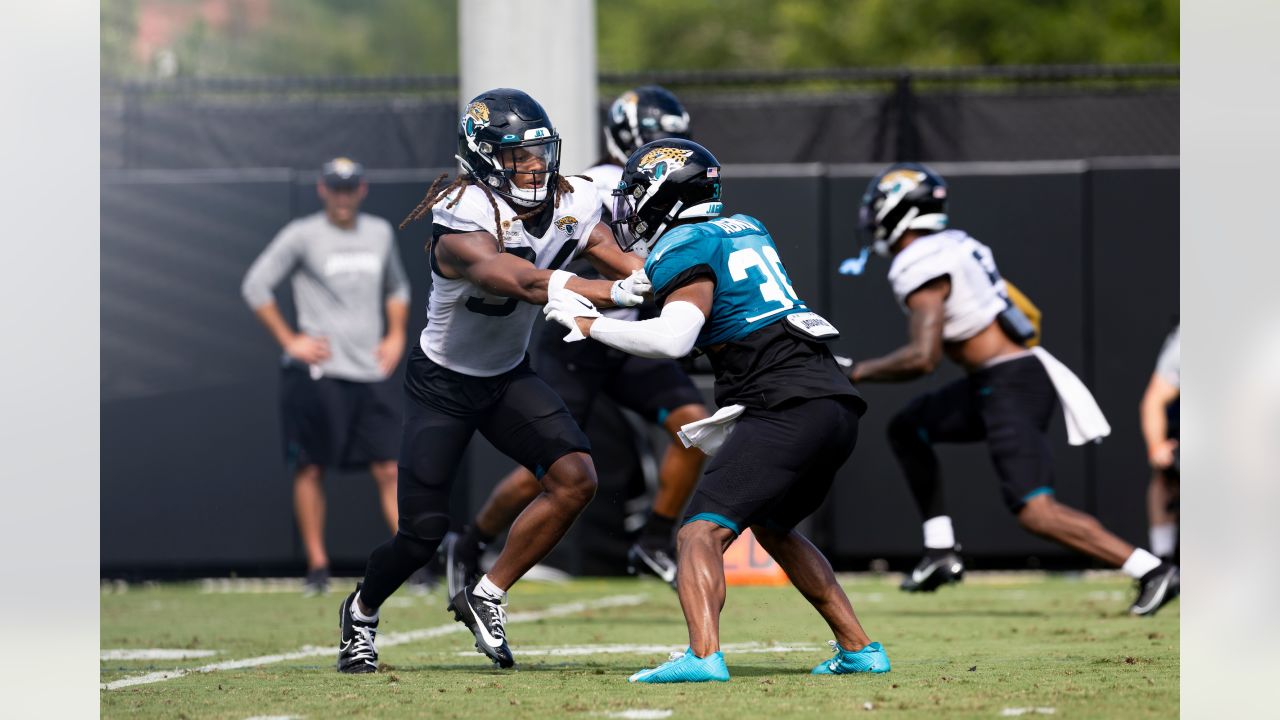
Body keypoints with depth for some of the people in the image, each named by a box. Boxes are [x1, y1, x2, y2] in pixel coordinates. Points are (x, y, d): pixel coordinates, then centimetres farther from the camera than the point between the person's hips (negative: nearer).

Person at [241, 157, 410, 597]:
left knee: (388, 469, -3)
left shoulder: (380, 233, 12)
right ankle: (317, 565, 6)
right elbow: (256, 286, -4)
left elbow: (397, 287, 28)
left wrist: (396, 336, 13)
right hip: (317, 372, -4)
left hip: (370, 372, 4)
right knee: (311, 468, -1)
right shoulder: (302, 235, -3)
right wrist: (290, 341, -7)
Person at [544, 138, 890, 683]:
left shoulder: (683, 247, -3)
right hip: (836, 405, 9)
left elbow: (672, 340, -17)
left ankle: (703, 655, -36)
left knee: (702, 533, -16)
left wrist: (588, 325, -6)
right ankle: (858, 649, 30)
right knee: (774, 528, 29)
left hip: (786, 408, -9)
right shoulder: (746, 229, 23)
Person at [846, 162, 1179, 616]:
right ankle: (941, 552, 17)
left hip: (1011, 387, -10)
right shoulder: (955, 246, 15)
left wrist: (861, 372, -7)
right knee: (907, 430, 20)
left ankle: (1151, 571, -20)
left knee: (1035, 511, -16)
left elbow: (923, 358, -21)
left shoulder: (920, 268, -14)